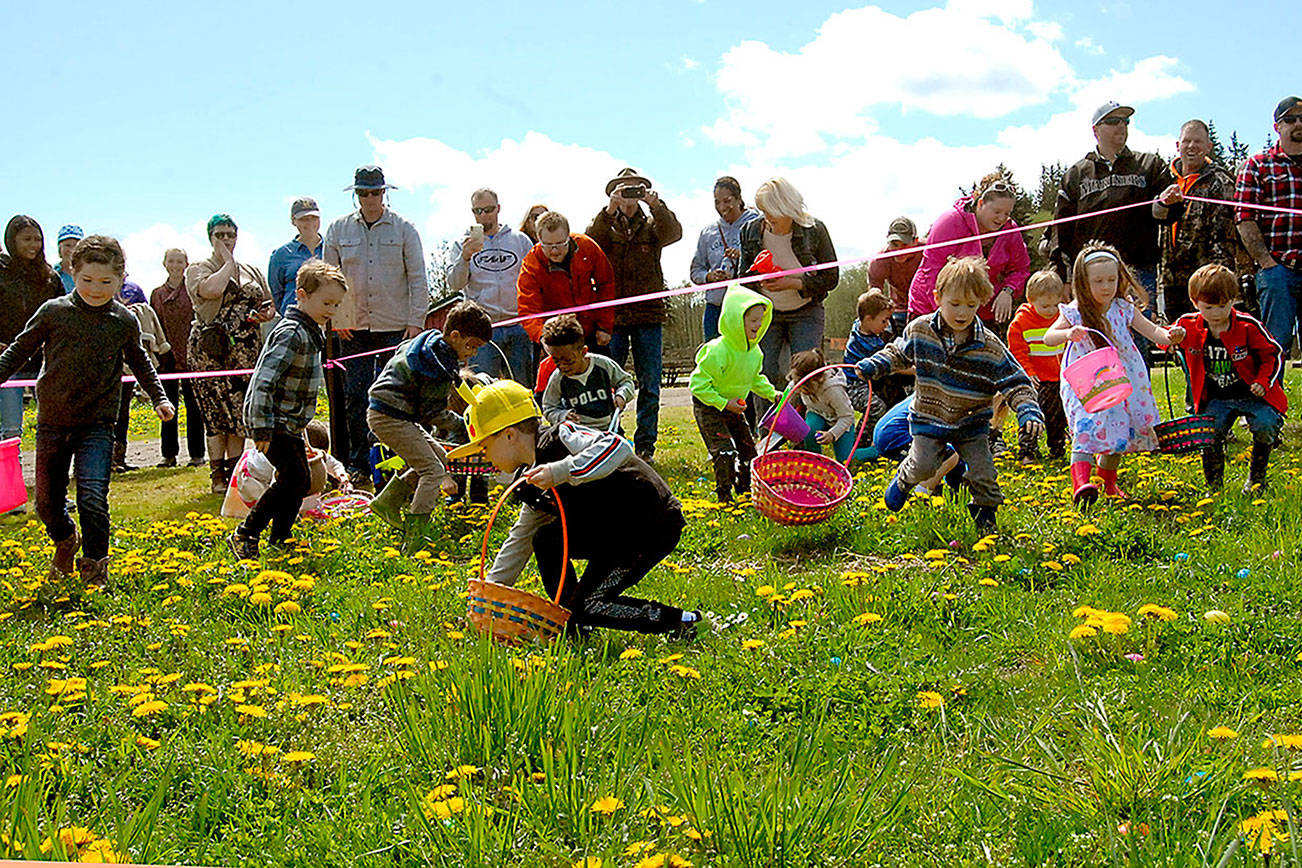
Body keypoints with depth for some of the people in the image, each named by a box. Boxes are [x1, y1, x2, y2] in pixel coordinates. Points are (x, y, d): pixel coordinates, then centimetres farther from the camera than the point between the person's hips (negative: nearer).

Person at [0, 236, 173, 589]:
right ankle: (65, 542, 42)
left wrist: (158, 397, 16)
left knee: (93, 498, -14)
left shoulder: (124, 321, -1)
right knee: (47, 500, 11)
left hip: (97, 423, -1)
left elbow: (139, 361, 18)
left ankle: (94, 567, 4)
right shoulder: (54, 312, -6)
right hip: (52, 422, 1)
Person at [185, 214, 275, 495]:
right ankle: (218, 475, -1)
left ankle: (235, 472, 10)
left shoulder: (252, 272, 20)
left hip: (246, 350, 5)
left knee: (241, 411, 3)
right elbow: (211, 290, -19)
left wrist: (264, 314, 1)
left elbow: (270, 305, 25)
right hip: (210, 351, -5)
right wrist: (228, 262, -4)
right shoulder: (197, 270, 4)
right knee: (217, 411, -7)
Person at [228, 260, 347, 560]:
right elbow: (264, 381, -26)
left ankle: (277, 542, 20)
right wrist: (263, 431, -28)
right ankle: (244, 536, -7)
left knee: (299, 483, 9)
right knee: (294, 477, -16)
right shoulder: (291, 334, -19)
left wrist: (300, 431, 25)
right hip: (272, 421, -10)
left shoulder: (311, 332, 13)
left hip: (289, 423, 10)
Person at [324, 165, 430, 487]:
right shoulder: (339, 230, 8)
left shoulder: (403, 229, 3)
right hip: (353, 329, 2)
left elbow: (418, 279, 2)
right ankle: (358, 469, 7)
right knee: (355, 399, 0)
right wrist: (336, 319, 3)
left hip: (396, 327, -1)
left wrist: (416, 322, -5)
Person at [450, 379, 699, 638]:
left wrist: (561, 471, -39)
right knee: (546, 540, 4)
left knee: (586, 606, -13)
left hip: (654, 527, -10)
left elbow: (618, 447, -34)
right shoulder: (536, 478, 11)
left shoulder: (559, 439, -18)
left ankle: (681, 621, -5)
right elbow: (520, 538, 20)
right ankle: (573, 627, 12)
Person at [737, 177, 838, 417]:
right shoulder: (752, 231, -5)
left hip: (805, 313, -2)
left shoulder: (815, 231, -12)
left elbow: (830, 278, -9)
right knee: (764, 375, -7)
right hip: (766, 314, 2)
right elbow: (744, 276, 7)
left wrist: (792, 283, -20)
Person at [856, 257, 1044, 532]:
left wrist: (1029, 412, -27)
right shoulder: (920, 330, -10)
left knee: (982, 472, -6)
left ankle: (985, 514, 21)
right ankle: (903, 481, 23)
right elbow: (899, 353, 11)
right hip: (929, 417, 0)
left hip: (972, 424, 0)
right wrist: (874, 365, -3)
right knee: (923, 466, -13)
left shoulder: (990, 347, -15)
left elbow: (1015, 382, -12)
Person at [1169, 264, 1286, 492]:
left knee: (1265, 426, -25)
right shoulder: (1188, 326, -5)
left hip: (1252, 394, -2)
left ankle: (1257, 477, 1)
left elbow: (1273, 353, -1)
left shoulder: (1248, 326, -12)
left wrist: (1264, 382, -13)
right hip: (1216, 399, 2)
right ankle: (1214, 486, 3)